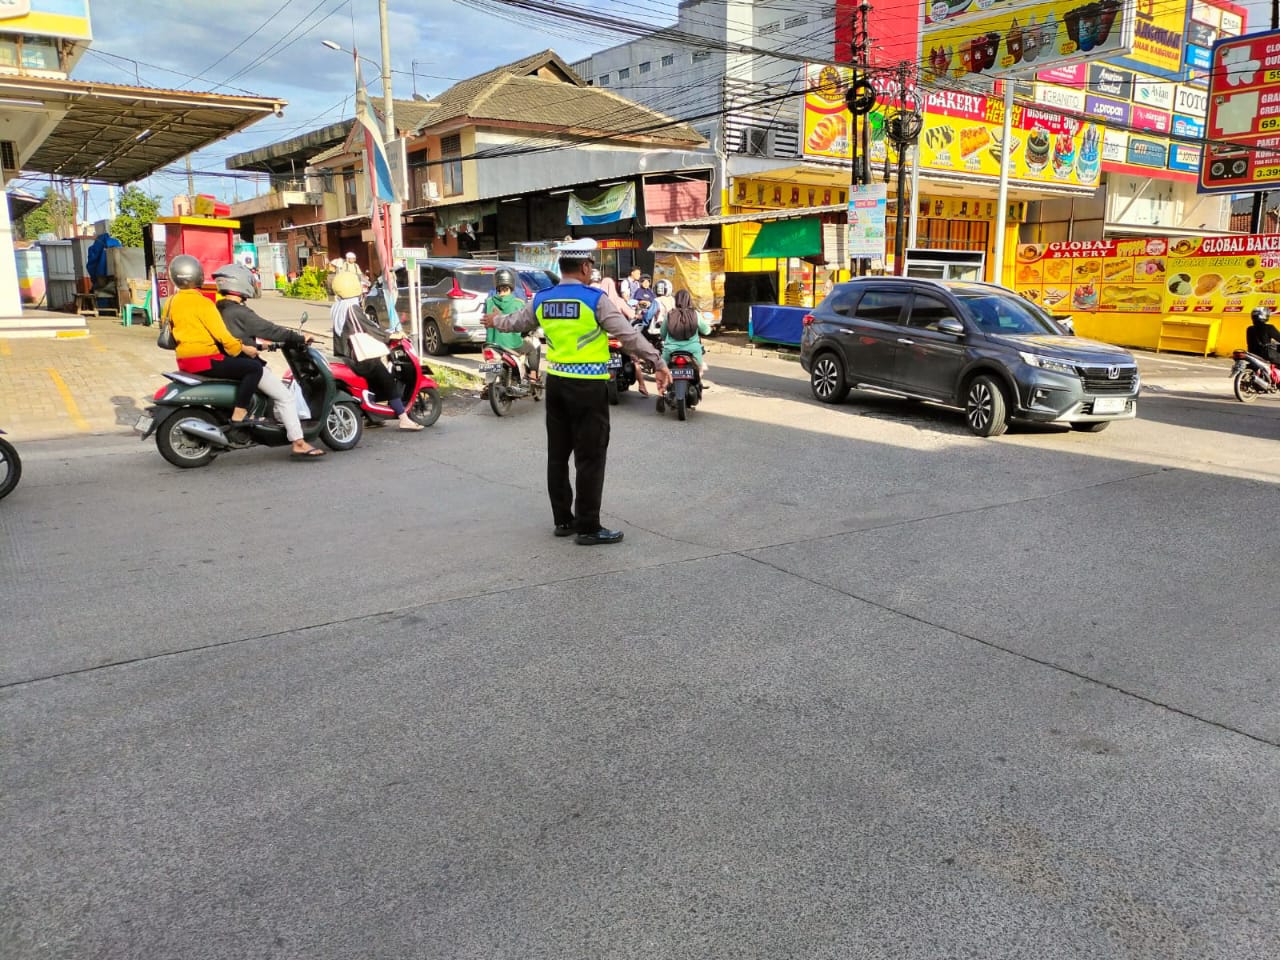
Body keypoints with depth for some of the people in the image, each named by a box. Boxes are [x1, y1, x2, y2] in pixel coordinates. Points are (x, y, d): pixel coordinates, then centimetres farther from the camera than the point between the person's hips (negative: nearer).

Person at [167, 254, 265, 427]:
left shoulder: (172, 302, 10)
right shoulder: (203, 303, -15)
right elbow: (220, 334, -18)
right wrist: (243, 349, -7)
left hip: (184, 361, 10)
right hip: (205, 360, -10)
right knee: (254, 367, -11)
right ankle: (238, 416, -18)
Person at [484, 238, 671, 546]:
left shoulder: (541, 299, 6)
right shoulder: (595, 298, -11)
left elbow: (516, 322, 24)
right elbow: (629, 335, -13)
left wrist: (495, 321, 46)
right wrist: (658, 363, -8)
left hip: (556, 383, 7)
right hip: (588, 386, -6)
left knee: (557, 454, 15)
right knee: (590, 458, 0)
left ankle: (562, 520, 23)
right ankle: (588, 527, 4)